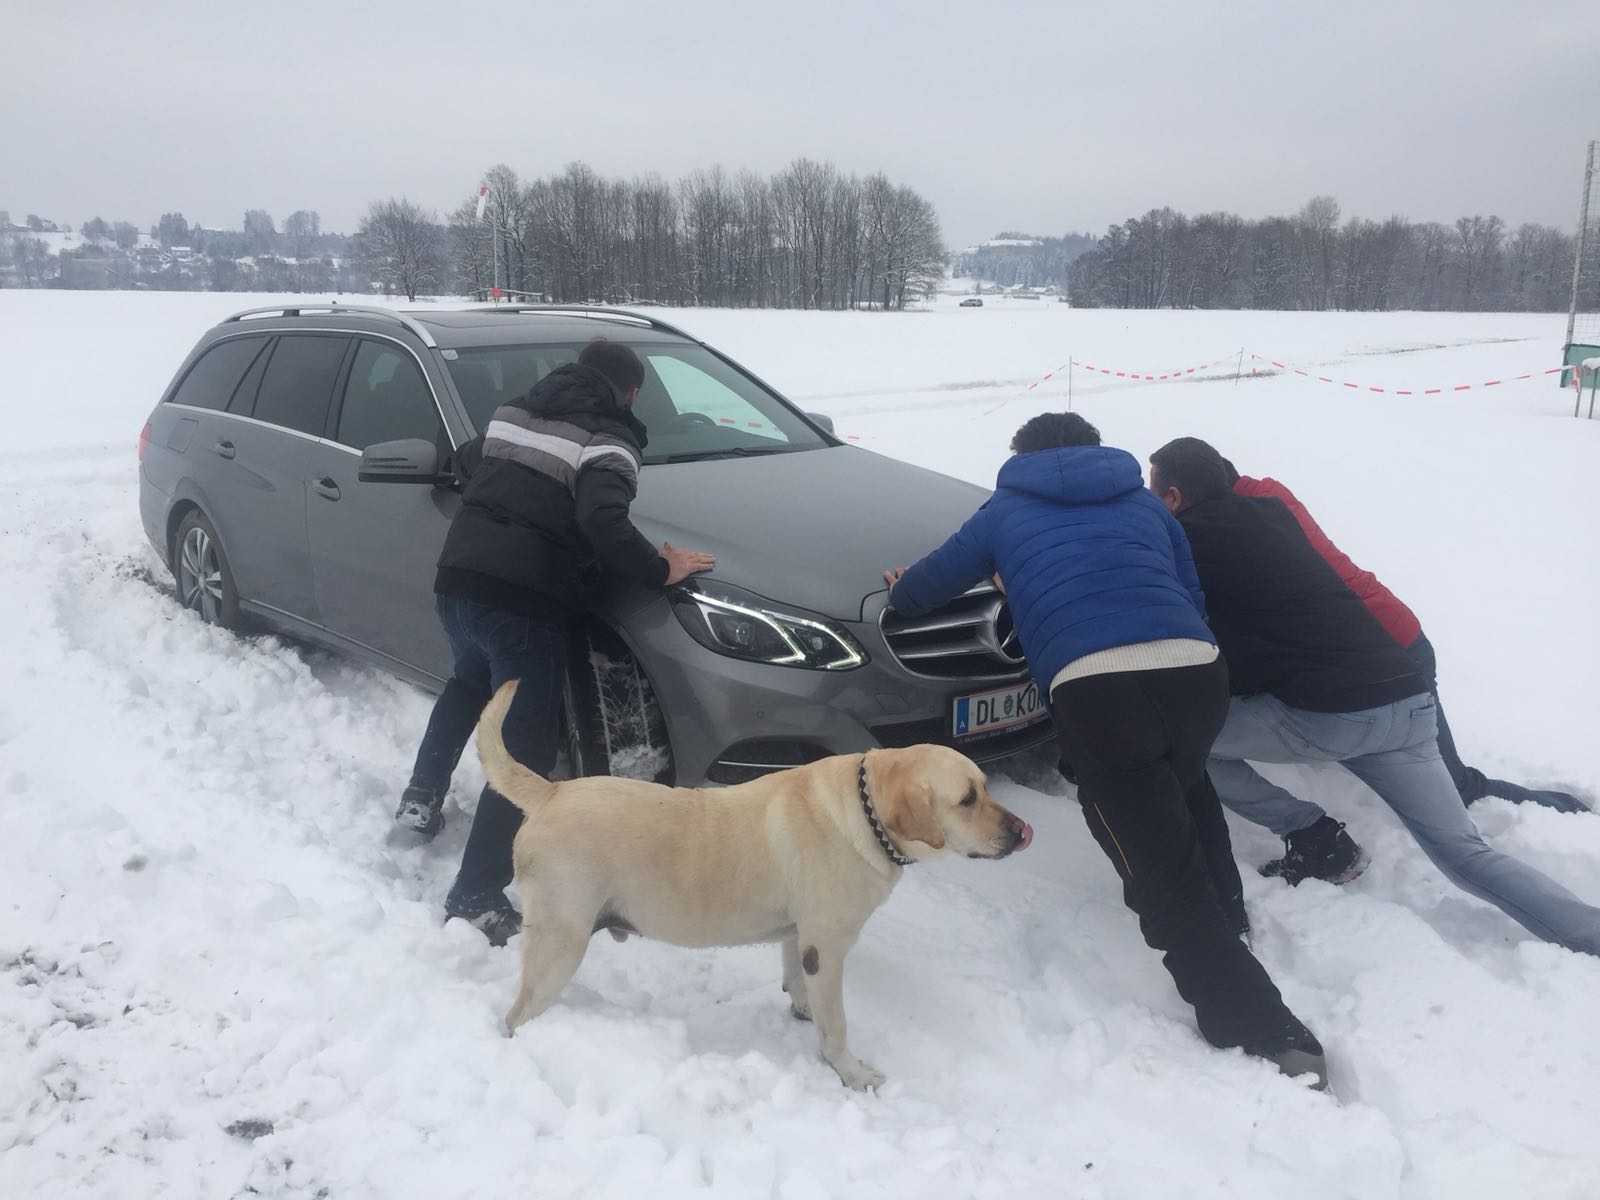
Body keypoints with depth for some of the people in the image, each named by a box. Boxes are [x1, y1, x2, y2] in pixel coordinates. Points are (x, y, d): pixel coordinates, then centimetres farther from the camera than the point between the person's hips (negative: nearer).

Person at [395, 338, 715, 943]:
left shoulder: (512, 414, 17)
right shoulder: (608, 438, -5)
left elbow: (466, 461, 33)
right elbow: (602, 521, -22)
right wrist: (660, 570, -11)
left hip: (456, 577, 8)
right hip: (524, 599, -7)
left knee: (472, 679, 37)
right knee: (526, 745, -2)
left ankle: (422, 795, 37)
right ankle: (476, 898, -4)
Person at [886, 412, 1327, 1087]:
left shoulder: (1006, 512, 24)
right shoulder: (1145, 504, 29)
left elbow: (922, 591, 30)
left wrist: (901, 589, 53)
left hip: (1095, 691, -4)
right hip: (1197, 672, 4)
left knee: (1167, 881, 1)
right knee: (1182, 781, 37)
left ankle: (1270, 1037, -7)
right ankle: (1228, 923, 34)